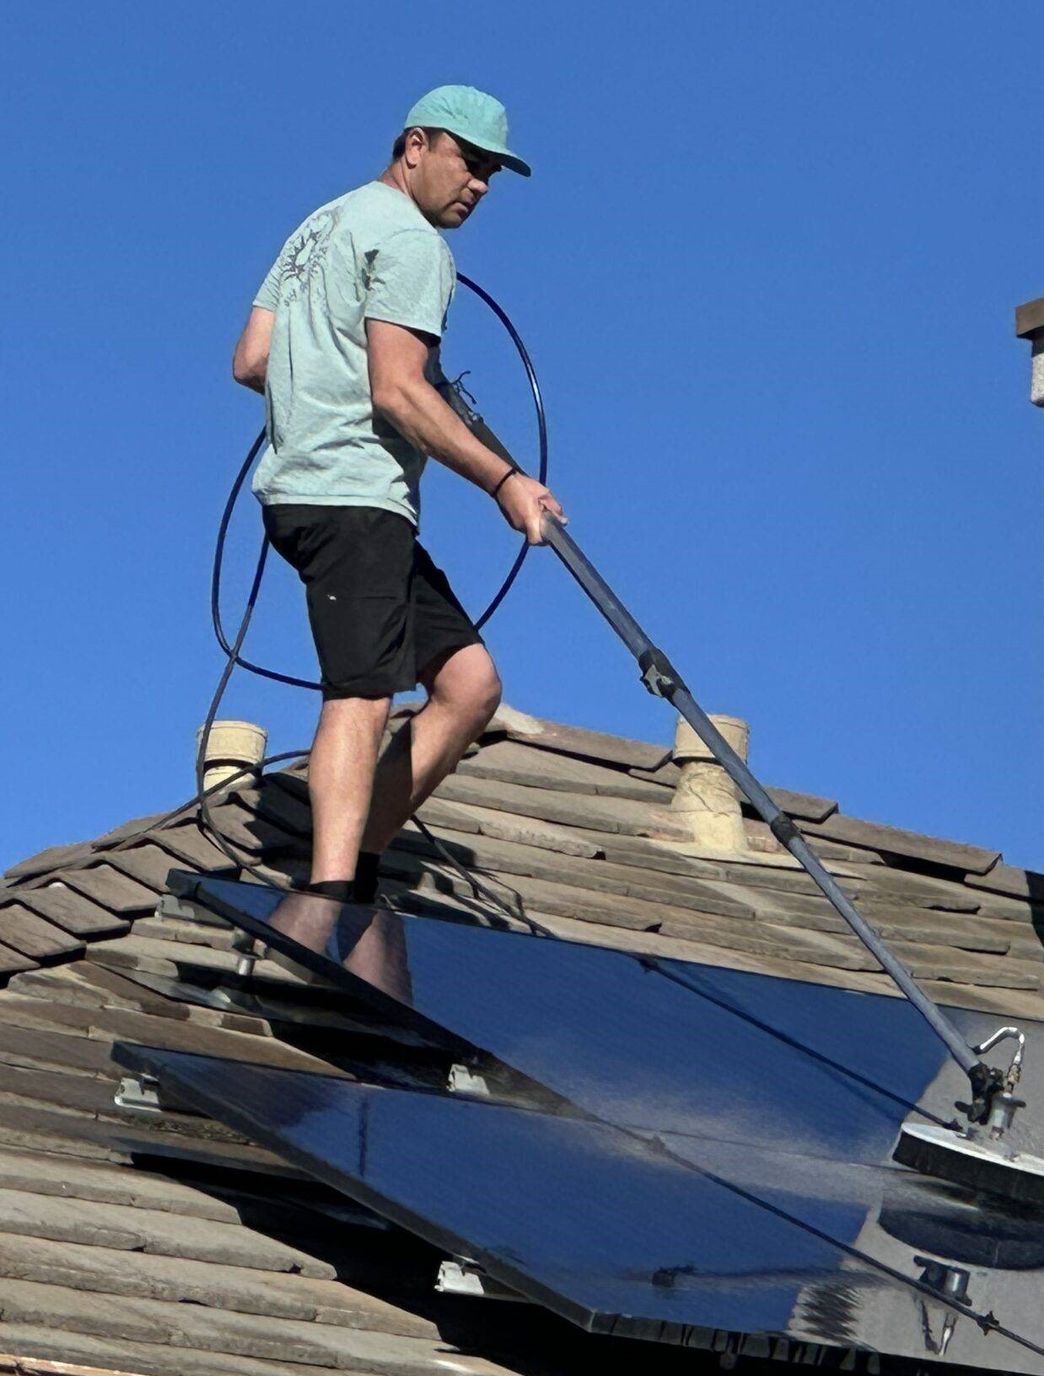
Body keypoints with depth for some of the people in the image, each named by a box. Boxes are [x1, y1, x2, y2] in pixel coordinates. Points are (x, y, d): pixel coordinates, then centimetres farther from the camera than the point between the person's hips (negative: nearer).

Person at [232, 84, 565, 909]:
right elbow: (398, 393, -16)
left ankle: (358, 866, 2)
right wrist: (502, 481, -16)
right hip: (355, 497, -10)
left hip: (302, 491, 10)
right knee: (362, 697, -21)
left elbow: (250, 363, 20)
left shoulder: (321, 227, 25)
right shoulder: (409, 240, -5)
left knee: (469, 681, 8)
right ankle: (329, 896, -34)